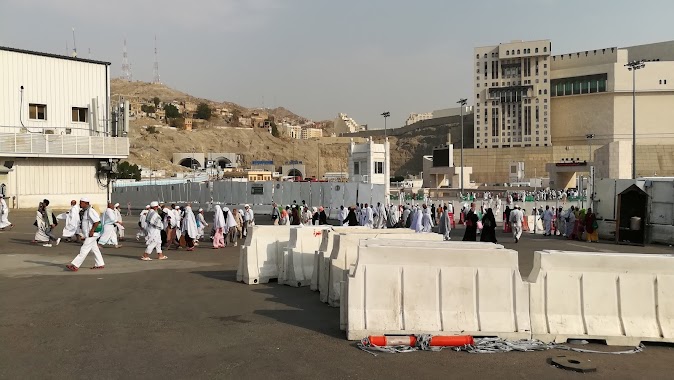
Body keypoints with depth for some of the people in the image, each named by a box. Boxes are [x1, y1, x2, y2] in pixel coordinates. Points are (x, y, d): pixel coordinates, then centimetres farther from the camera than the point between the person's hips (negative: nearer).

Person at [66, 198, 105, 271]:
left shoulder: (90, 211, -18)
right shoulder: (86, 211, 14)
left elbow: (97, 221, -25)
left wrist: (92, 231, -23)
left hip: (91, 235, -10)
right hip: (88, 235, 10)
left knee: (84, 250, -8)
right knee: (95, 249, 13)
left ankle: (75, 265, -9)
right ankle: (100, 264, 18)